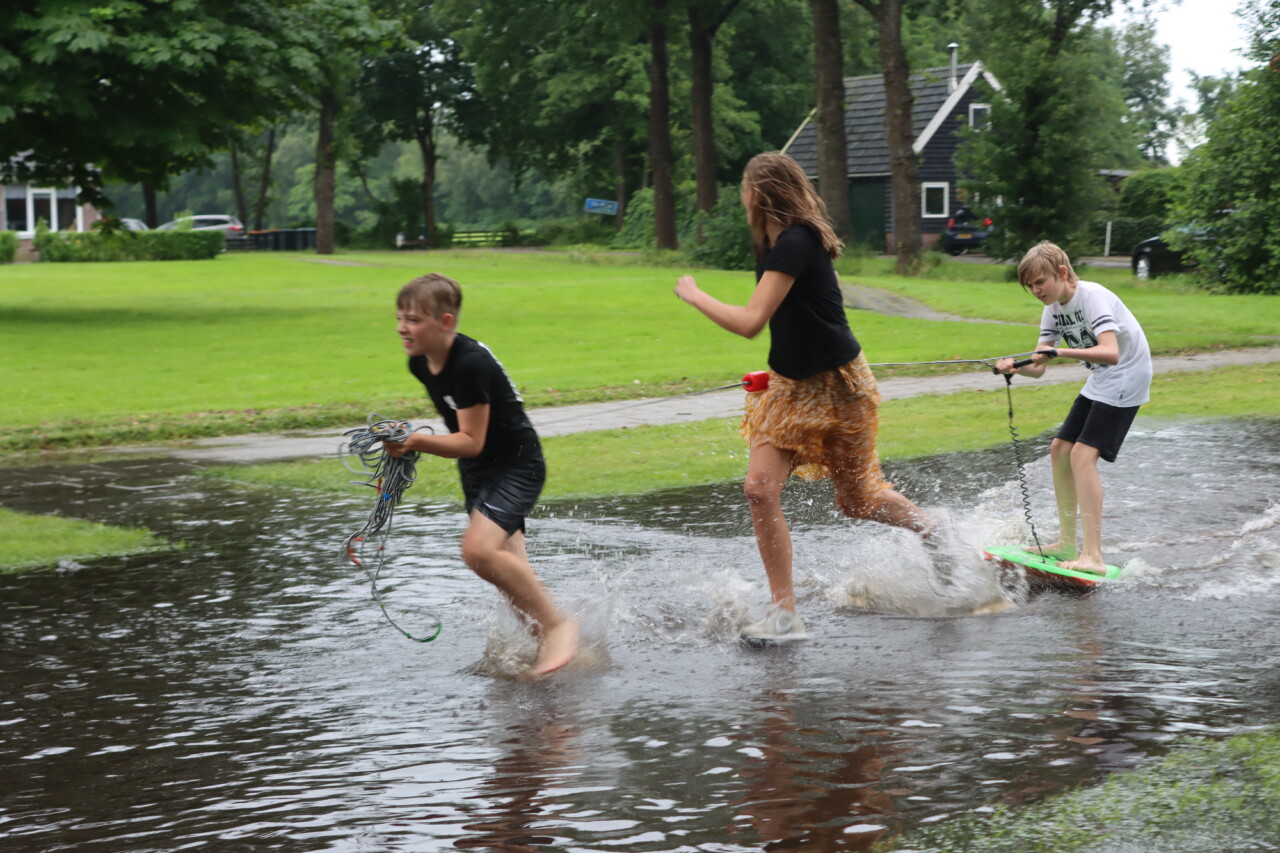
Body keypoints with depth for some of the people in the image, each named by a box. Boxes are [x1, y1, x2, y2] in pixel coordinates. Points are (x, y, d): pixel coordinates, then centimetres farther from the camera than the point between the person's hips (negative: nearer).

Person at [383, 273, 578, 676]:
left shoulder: (471, 363, -27)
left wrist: (416, 442, -33)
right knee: (511, 576, 8)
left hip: (517, 465, -9)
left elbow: (471, 442, -25)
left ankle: (558, 623, -13)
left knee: (479, 549, -28)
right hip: (478, 472, 9)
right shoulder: (420, 363, 0)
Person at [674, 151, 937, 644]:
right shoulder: (778, 244, 3)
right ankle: (785, 614, -4)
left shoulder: (795, 244, -26)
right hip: (790, 386, 8)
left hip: (836, 387, -8)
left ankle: (933, 530, 40)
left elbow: (749, 323, -31)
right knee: (760, 490, -8)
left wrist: (692, 295, -18)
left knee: (856, 501, 9)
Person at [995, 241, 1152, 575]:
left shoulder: (1092, 297, -23)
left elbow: (1110, 353, -36)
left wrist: (1060, 352, -45)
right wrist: (1015, 368, -22)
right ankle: (1067, 544, 18)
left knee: (1083, 454, -20)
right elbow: (1038, 368, 0)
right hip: (1099, 383, 10)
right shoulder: (1053, 310, 4)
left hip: (1125, 378, -10)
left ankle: (1093, 556, -25)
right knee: (1060, 450, 9)